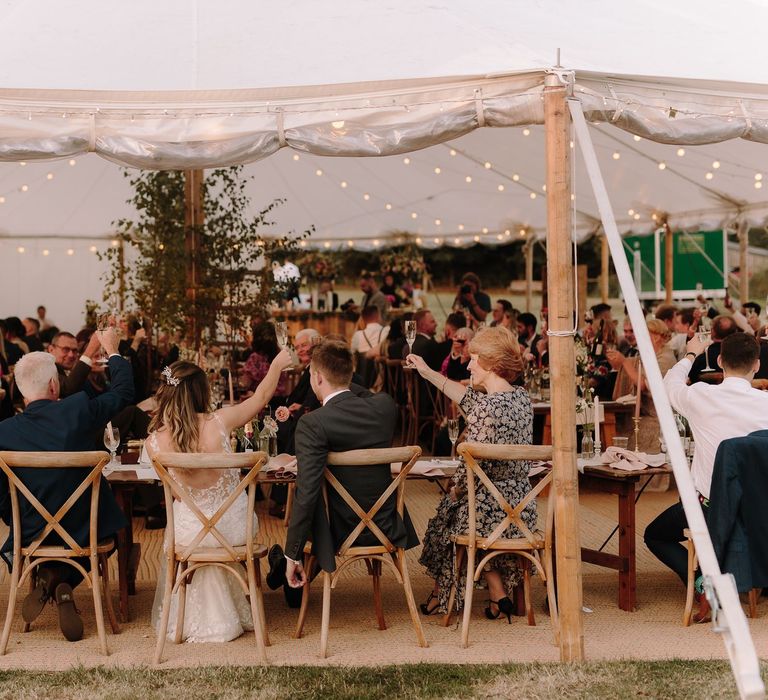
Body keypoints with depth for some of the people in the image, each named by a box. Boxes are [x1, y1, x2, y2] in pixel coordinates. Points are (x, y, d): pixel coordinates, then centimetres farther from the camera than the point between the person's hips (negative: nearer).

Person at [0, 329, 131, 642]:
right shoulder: (78, 409, -15)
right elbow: (124, 392, 4)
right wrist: (113, 351, 18)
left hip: (34, 534, 2)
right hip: (87, 528, -2)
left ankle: (49, 578, 9)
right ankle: (64, 585, 8)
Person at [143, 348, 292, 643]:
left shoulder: (155, 442, -14)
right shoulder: (219, 421, -17)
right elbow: (261, 397, 0)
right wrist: (277, 364, 17)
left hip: (191, 532, 0)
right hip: (235, 528, 0)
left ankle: (192, 619, 51)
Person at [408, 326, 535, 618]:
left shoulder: (486, 407, -22)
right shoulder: (521, 396, 4)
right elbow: (470, 399, 19)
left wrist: (455, 489, -1)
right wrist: (429, 374, 24)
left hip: (490, 510, -7)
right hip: (521, 507, 7)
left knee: (448, 512, 22)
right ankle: (499, 594, 26)